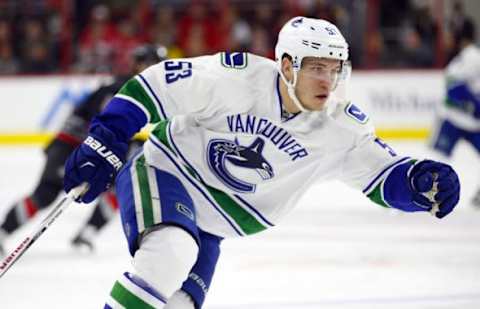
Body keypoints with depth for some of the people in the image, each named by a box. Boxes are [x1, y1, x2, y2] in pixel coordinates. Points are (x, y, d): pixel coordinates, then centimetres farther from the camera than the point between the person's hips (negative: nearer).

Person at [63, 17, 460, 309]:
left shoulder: (342, 127, -10)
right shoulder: (235, 76, -23)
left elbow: (382, 172, -7)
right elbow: (154, 86, -15)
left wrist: (422, 182, -30)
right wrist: (102, 147, -16)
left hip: (209, 223, 5)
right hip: (164, 173, -5)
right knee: (170, 255, -35)